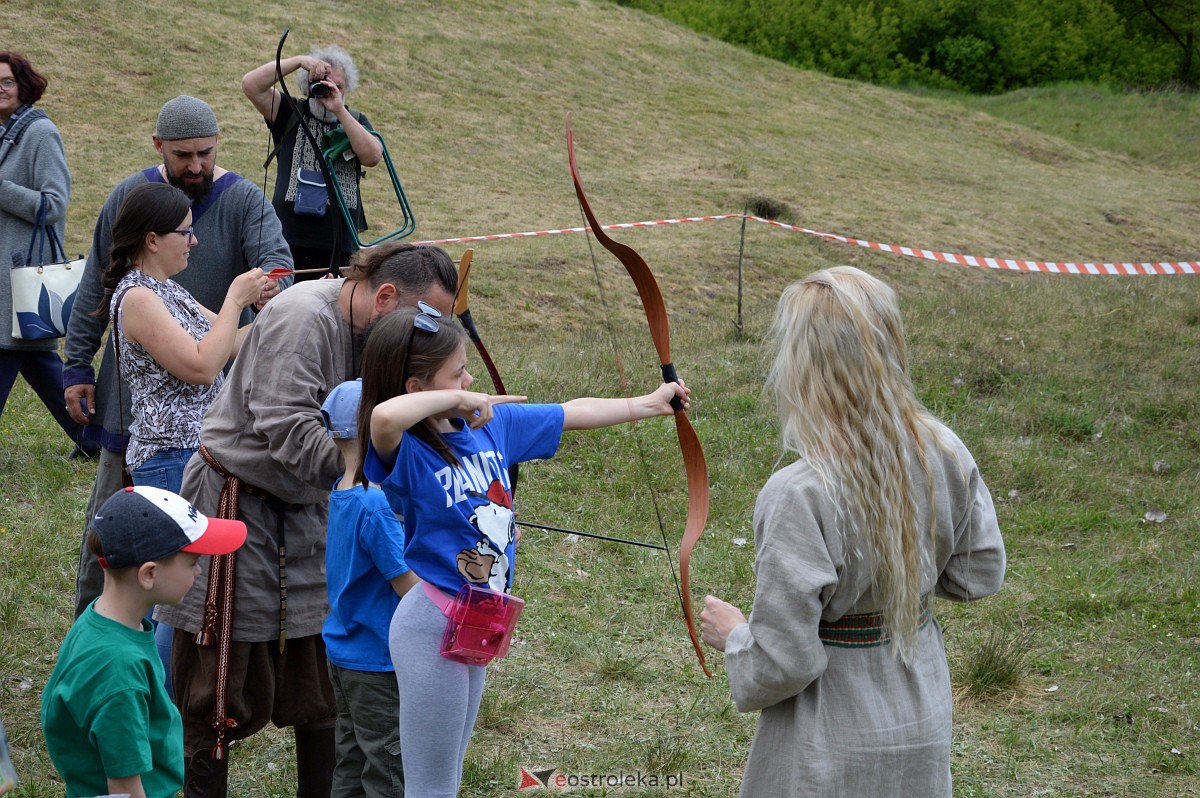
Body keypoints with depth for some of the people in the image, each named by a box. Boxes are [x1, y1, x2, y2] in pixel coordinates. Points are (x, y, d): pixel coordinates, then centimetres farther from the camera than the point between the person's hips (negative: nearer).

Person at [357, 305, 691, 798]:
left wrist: (649, 404, 21)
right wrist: (456, 400, -29)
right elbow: (384, 416, -46)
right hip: (433, 623, -8)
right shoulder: (404, 450, -21)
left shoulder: (491, 422, 1)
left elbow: (571, 415, 14)